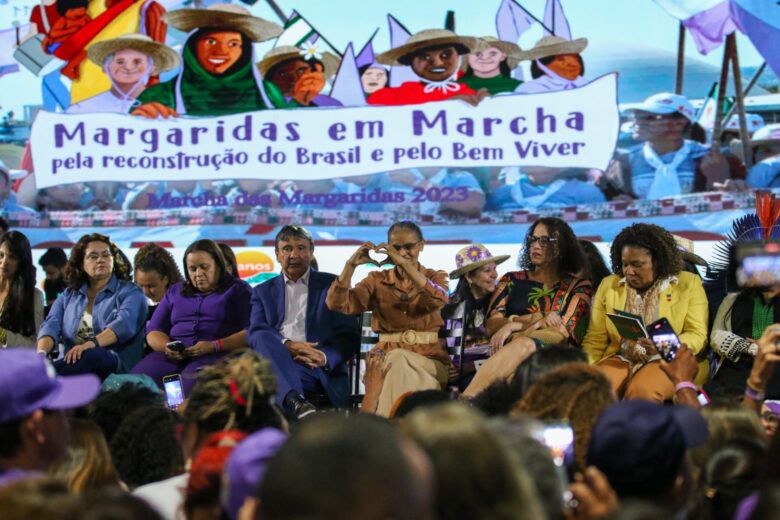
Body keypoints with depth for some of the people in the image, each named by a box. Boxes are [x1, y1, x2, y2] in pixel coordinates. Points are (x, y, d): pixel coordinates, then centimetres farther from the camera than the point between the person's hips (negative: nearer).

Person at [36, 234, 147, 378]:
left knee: (90, 356, -42)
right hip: (72, 363, 4)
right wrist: (41, 352, -15)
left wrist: (91, 343, -29)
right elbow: (51, 325, 10)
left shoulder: (130, 292, 12)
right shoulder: (68, 296, 27)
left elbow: (124, 324, -9)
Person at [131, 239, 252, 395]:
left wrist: (214, 346, -15)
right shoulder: (174, 291, 28)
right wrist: (167, 347, -2)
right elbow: (153, 331, 22)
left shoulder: (239, 289, 14)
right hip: (174, 356, 4)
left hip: (216, 355, -4)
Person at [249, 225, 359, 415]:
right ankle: (296, 401, -53)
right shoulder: (264, 291, 23)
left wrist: (325, 357, -15)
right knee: (264, 339, -35)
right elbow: (255, 333, 5)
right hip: (277, 361, 2)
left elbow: (349, 336, 7)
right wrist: (288, 345, -17)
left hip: (321, 371, -2)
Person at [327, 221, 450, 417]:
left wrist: (405, 264, -24)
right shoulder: (378, 280, 15)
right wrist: (351, 265, -13)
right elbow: (338, 304, 0)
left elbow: (438, 299, -15)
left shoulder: (436, 277, 12)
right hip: (386, 354, 1)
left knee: (397, 359, -35)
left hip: (429, 358, -1)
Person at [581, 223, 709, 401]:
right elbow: (595, 339, 12)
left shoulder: (689, 284, 7)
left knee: (641, 391, -35)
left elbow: (697, 336, -1)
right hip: (621, 360, 2)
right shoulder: (608, 285, 15)